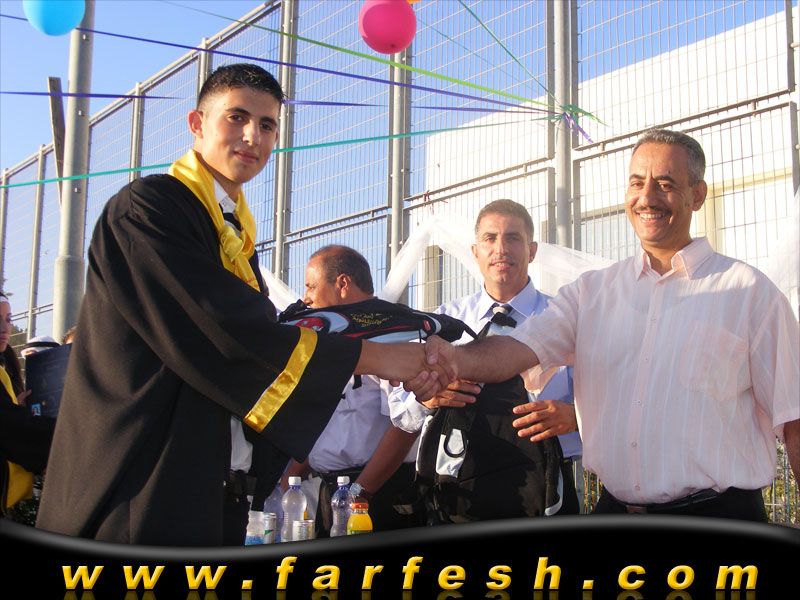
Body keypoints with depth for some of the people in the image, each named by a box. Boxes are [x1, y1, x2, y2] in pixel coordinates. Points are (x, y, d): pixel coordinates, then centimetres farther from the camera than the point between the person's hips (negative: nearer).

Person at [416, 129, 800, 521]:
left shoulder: (749, 291, -1)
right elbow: (522, 348, -7)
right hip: (614, 510, 3)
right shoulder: (592, 291, 8)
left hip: (720, 516, -3)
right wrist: (459, 360, -28)